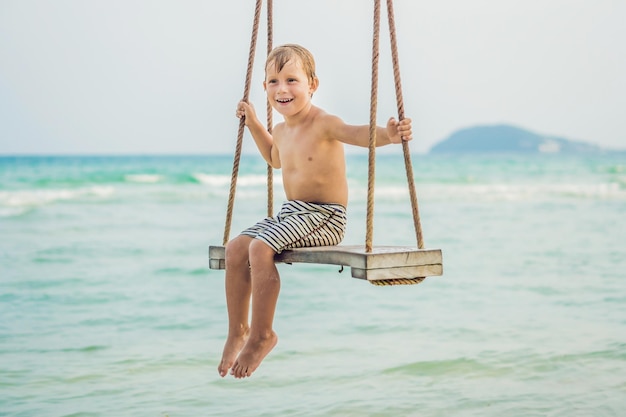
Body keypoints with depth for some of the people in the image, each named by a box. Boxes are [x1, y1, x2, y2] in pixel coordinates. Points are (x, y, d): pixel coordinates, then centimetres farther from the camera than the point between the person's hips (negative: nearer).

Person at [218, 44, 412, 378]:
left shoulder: (324, 125, -14)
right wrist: (254, 125, 31)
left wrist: (387, 134, -52)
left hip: (325, 216, -8)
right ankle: (237, 330, 9)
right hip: (291, 212, 8)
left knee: (260, 248, -26)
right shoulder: (282, 131, 11)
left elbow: (357, 133, -33)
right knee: (236, 248, -4)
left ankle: (262, 335, -12)